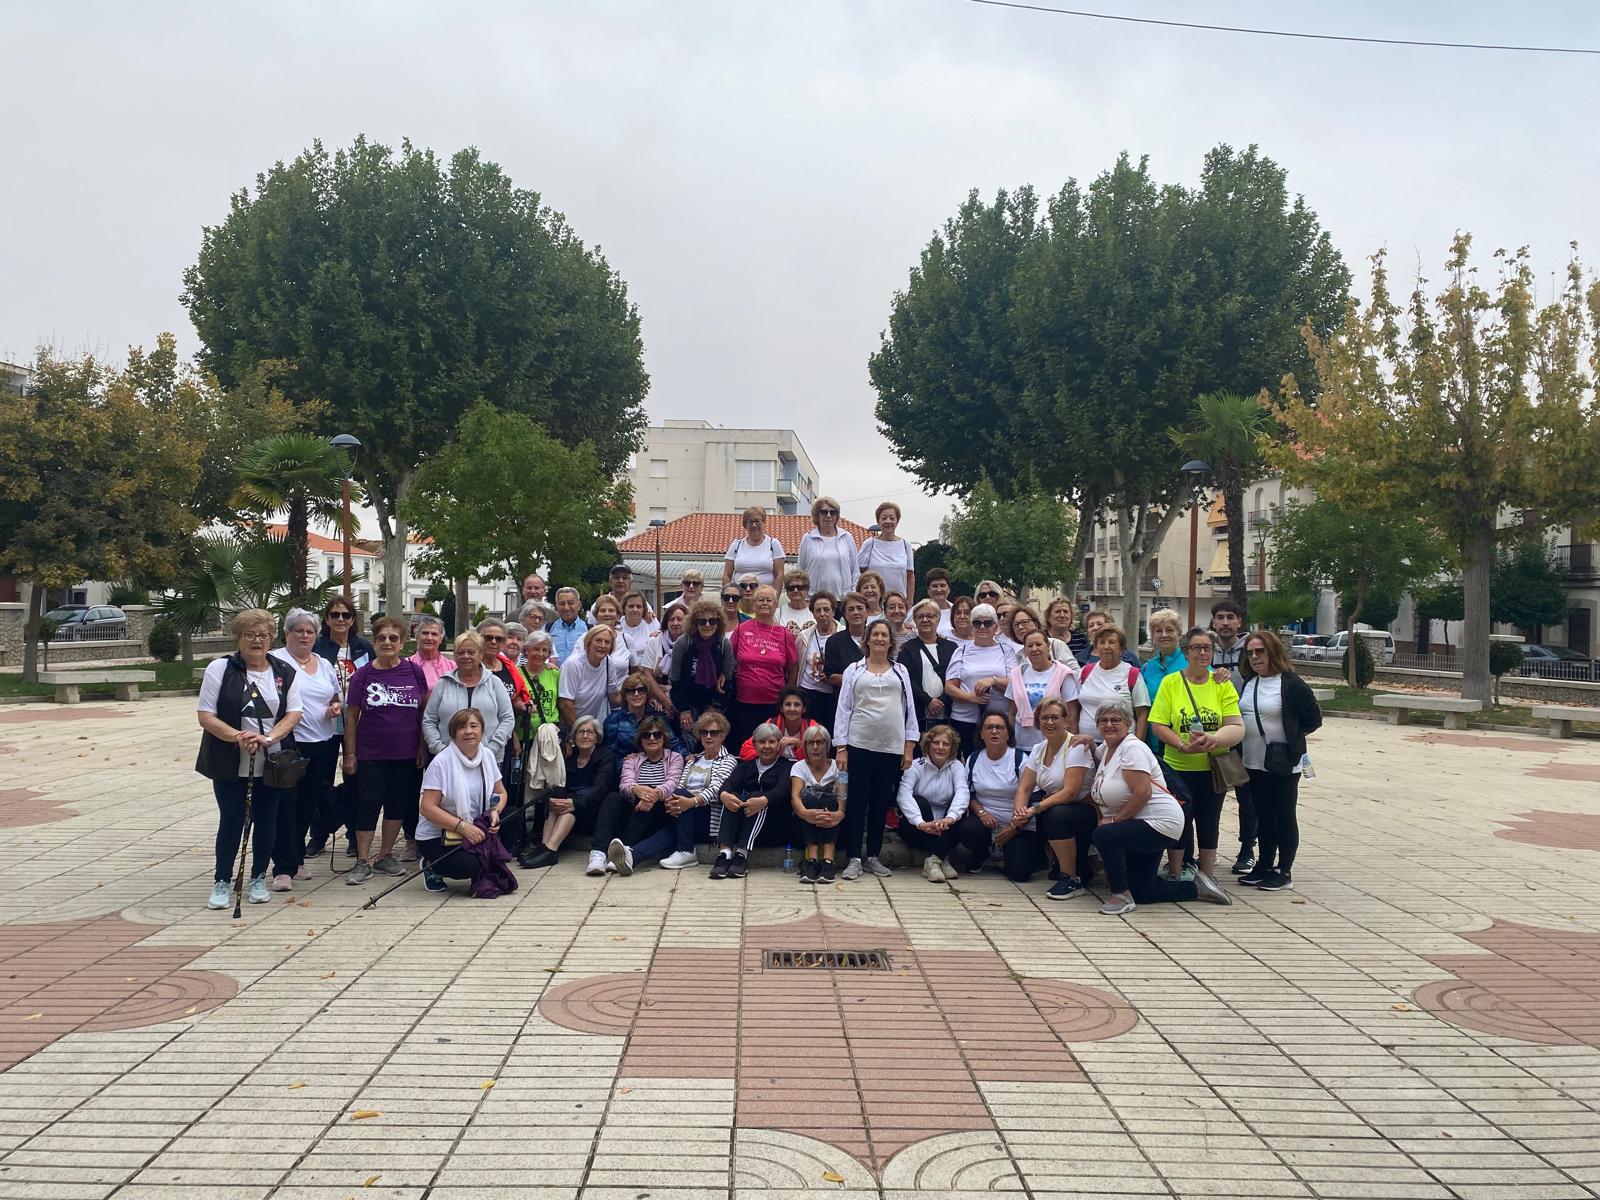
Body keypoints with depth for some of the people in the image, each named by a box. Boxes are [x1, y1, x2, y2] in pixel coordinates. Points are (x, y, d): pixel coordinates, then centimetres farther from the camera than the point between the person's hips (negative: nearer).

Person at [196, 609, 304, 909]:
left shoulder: (286, 672, 4)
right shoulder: (220, 669, -3)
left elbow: (293, 713, -1)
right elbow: (206, 715, -7)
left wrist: (268, 738, -18)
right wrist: (238, 736, -22)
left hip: (271, 763, 2)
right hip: (230, 765, -2)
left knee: (266, 821, 9)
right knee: (231, 822, 1)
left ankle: (259, 879, 25)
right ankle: (221, 882, 16)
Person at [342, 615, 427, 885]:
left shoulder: (414, 672, 1)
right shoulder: (363, 675, -2)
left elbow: (424, 711, 6)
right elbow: (351, 716, 1)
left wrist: (422, 746, 2)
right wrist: (350, 754, -2)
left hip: (406, 754, 2)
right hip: (370, 754, -2)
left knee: (398, 803, 9)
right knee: (369, 804, -1)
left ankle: (385, 855, 23)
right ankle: (363, 861, 6)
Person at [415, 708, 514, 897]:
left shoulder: (488, 756, 0)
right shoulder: (442, 762, -18)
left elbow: (501, 793, 9)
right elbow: (427, 808, -21)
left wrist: (495, 812, -14)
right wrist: (462, 826, -29)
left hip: (474, 829, 6)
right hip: (435, 836, -5)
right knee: (468, 865, -29)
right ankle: (431, 867, 4)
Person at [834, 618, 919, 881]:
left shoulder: (900, 671, 11)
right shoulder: (854, 670, 7)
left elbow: (909, 709, 10)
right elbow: (844, 709, 4)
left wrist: (909, 747, 3)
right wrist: (840, 747, -3)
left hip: (892, 746, 2)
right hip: (859, 744, -2)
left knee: (881, 802, 7)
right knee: (857, 801, -1)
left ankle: (873, 856, 17)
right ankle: (853, 858, 2)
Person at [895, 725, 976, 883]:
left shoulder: (956, 766, 2)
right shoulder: (916, 766, -5)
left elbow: (962, 792, -18)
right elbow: (903, 794, -23)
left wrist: (950, 817, -40)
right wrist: (920, 823, -41)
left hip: (945, 830, 1)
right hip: (916, 828, -1)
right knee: (918, 801, -29)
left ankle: (934, 859, -25)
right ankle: (942, 859, -28)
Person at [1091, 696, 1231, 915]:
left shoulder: (1132, 748, -17)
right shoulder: (1105, 749, 11)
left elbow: (1143, 793, -25)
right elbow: (1100, 794, 20)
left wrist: (1114, 820, -18)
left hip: (1160, 822, -10)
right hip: (1140, 829, 10)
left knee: (1103, 835, -30)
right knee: (1140, 894, 10)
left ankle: (1121, 894, -14)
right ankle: (1196, 887, 25)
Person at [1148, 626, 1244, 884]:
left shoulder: (1223, 685, 2)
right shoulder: (1170, 682, -1)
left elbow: (1237, 727, -6)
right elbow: (1158, 725, -6)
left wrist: (1214, 739, -26)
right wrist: (1183, 745, -21)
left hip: (1213, 767, 1)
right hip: (1178, 766, -1)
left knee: (1209, 824, 10)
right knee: (1179, 822, 5)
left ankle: (1205, 879, 23)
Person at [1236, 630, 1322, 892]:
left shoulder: (1291, 684, -12)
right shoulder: (1248, 683, 10)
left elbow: (1313, 718, -8)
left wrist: (1290, 735, -6)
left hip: (1283, 764, -7)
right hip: (1253, 763, 7)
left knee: (1284, 817, 3)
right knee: (1264, 817, 15)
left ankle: (1284, 871, 11)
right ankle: (1265, 866, 24)